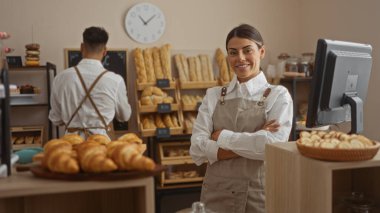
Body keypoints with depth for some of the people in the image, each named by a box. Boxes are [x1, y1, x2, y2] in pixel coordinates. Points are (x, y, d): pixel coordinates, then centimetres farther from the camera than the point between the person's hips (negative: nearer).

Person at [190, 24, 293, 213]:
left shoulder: (278, 95, -3)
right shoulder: (213, 96, 3)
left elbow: (273, 145, -18)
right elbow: (197, 149, -7)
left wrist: (222, 136, -10)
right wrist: (253, 144, -15)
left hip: (260, 194, -2)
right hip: (216, 194, 2)